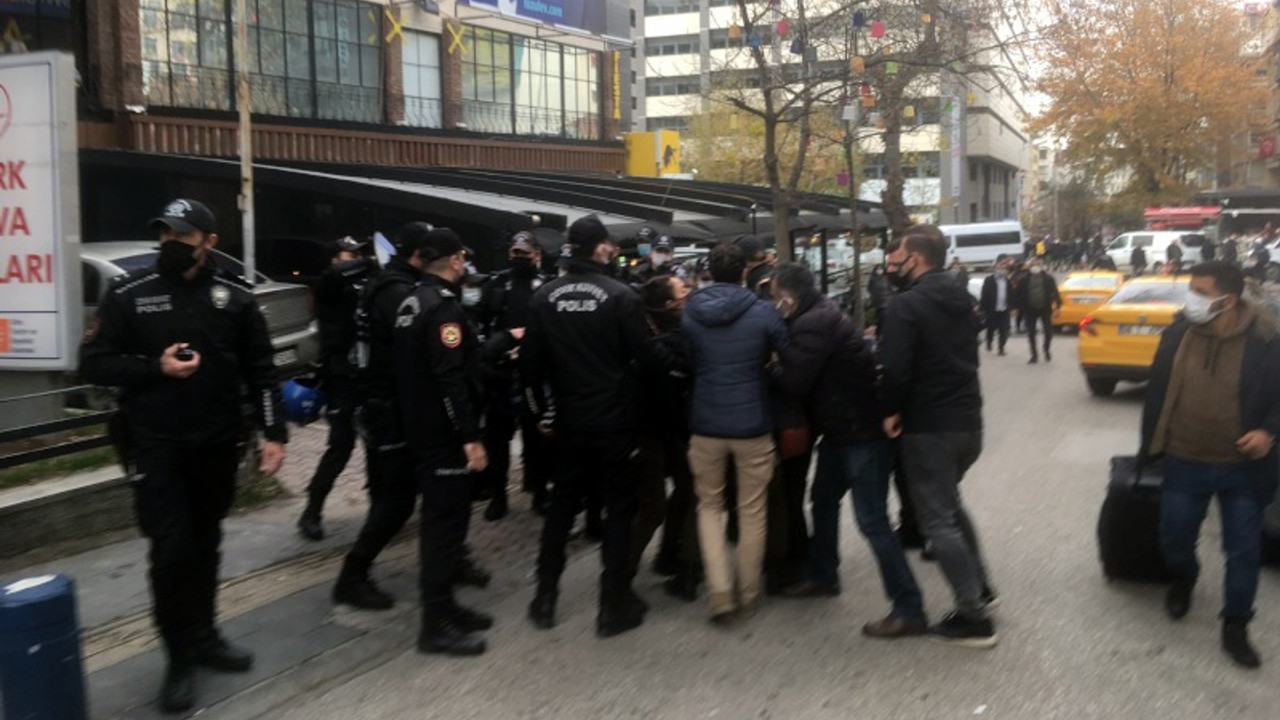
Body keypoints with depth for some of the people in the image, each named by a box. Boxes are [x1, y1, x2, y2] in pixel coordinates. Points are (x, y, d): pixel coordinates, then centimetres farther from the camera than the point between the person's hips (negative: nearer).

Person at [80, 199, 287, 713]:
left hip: (218, 444, 2)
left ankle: (204, 638, 29)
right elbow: (93, 362, -3)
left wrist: (274, 433, -1)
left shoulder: (235, 298, 2)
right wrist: (155, 368, -16)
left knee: (205, 546, 14)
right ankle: (180, 661, 6)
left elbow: (260, 371, 5)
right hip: (155, 446, -2)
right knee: (170, 551, -6)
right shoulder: (129, 295, -3)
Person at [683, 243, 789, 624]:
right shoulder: (763, 312, -9)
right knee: (752, 511, 13)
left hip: (706, 424, 1)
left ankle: (720, 591, 2)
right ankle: (748, 594, 22)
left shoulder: (689, 314, -3)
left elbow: (686, 363, 7)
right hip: (753, 424, -1)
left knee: (709, 505, 16)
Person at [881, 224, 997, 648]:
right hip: (968, 420, 9)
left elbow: (896, 368, -23)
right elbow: (968, 356, 15)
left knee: (937, 520, 0)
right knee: (949, 503, 27)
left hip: (929, 426, -9)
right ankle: (979, 587, 33)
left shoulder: (905, 305, -16)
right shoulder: (961, 300, 11)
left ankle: (973, 617, 1)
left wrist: (892, 410, -8)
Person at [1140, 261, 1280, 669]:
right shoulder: (1178, 334, -6)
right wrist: (1150, 448, 9)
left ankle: (1235, 628, 24)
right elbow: (1157, 392, 6)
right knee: (1174, 538, 12)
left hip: (1242, 468, -2)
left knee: (1244, 551, 6)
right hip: (1184, 464, 2)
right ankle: (1184, 579, 46)